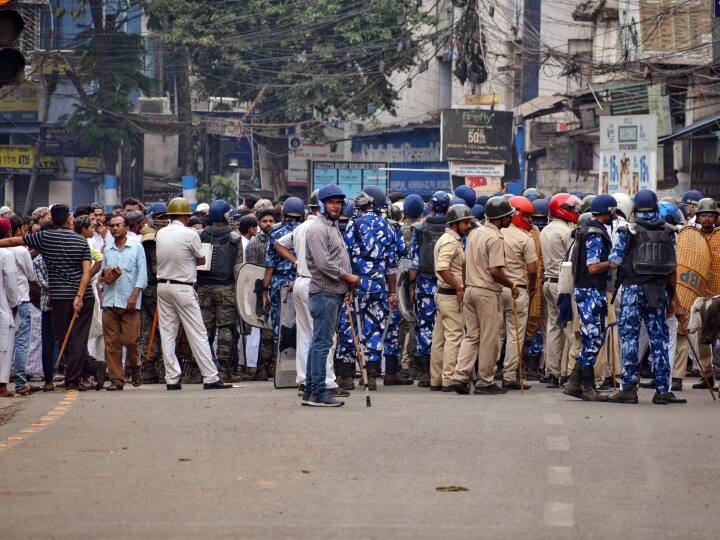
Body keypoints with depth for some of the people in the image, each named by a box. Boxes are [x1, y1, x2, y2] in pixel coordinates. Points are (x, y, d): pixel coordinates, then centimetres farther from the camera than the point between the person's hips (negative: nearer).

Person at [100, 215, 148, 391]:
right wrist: (105, 274, -2)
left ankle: (135, 368, 20)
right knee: (111, 342, -2)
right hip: (110, 301, 4)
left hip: (129, 303, -4)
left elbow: (142, 275, 0)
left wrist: (134, 296, -11)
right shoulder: (107, 251, 17)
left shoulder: (136, 248, 6)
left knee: (130, 339, -7)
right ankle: (116, 379, 0)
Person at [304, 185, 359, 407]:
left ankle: (310, 392, 13)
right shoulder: (318, 229, -11)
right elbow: (324, 263, -20)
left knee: (319, 343, 11)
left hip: (335, 293, 10)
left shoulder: (334, 227, 21)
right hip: (324, 293, -10)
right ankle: (318, 393, -10)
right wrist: (349, 277, -12)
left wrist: (347, 285, 13)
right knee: (322, 343, -10)